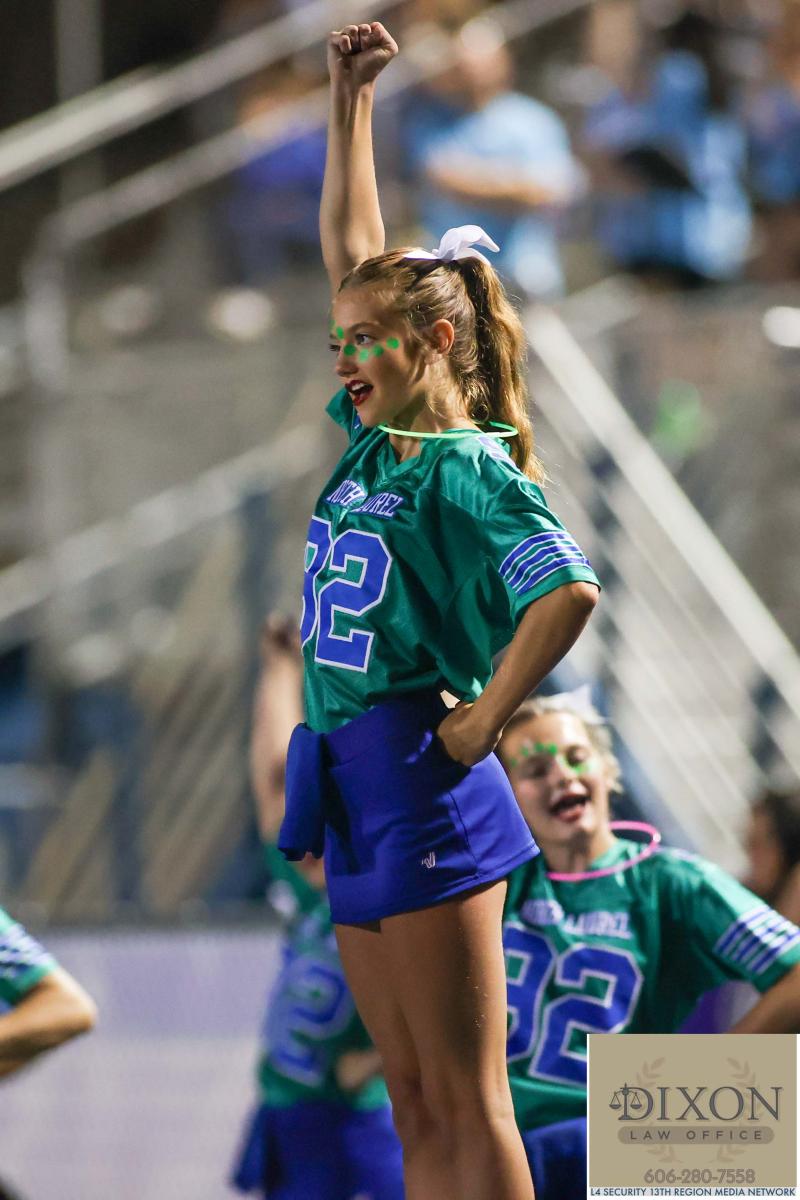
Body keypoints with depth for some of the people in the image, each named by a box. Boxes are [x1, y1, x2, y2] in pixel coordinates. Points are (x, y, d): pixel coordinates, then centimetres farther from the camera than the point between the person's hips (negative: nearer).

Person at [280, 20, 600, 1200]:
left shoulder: (470, 474, -11)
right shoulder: (373, 443, 13)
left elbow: (570, 591, -27)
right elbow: (352, 253, 22)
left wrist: (481, 724, -18)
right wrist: (349, 101, 19)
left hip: (424, 791, -9)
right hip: (354, 793, 9)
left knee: (467, 1102, -8)